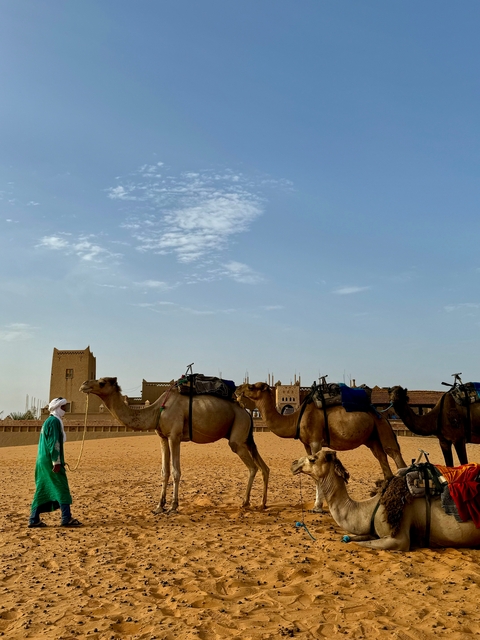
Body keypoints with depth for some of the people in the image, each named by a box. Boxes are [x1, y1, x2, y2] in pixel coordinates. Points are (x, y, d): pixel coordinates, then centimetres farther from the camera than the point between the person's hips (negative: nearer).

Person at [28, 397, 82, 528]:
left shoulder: (48, 421, 19)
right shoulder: (54, 421, -12)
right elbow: (54, 443, -19)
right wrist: (56, 462, -21)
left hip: (43, 461, 10)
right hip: (50, 461, -10)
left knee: (42, 490, 11)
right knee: (61, 489, -6)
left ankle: (34, 519, 13)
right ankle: (66, 519, -5)